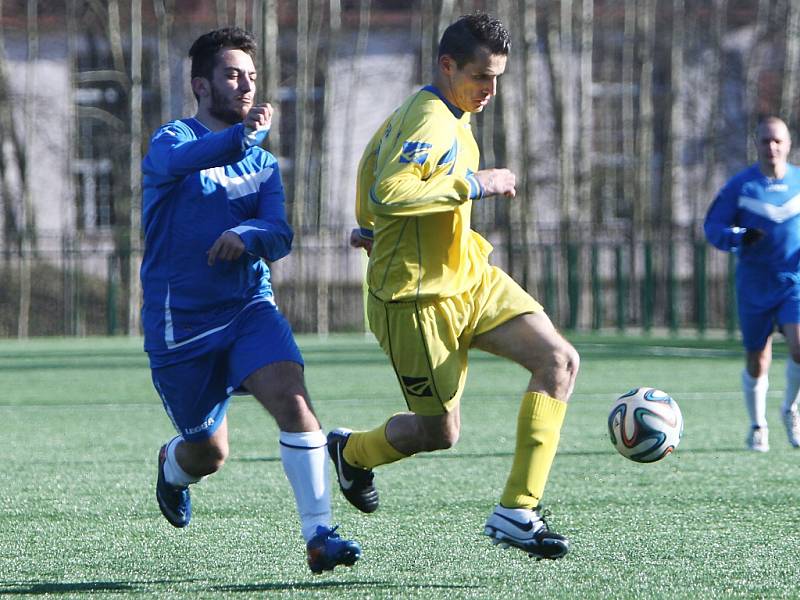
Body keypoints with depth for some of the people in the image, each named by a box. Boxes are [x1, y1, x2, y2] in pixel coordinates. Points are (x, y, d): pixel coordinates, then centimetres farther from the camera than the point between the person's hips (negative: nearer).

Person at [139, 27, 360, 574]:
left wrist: (247, 235, -27)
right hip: (180, 323, -3)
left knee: (292, 397, -24)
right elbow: (180, 160, -31)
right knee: (208, 454, 6)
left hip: (249, 309, 3)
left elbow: (280, 237, -3)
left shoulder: (263, 164, 12)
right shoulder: (171, 142, -4)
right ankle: (172, 467, 43)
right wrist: (244, 135, -49)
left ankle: (319, 534, -23)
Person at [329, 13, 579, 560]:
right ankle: (350, 451, 35)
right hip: (420, 297, -10)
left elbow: (375, 155, 28)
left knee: (560, 360, -9)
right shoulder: (431, 122, -20)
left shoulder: (448, 117, 12)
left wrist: (370, 229, 32)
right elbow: (388, 194, -36)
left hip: (469, 275, 10)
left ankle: (517, 511, -9)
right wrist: (473, 184, -28)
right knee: (440, 431, 1)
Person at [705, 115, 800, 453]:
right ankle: (758, 426, 27)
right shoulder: (741, 186, -3)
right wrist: (739, 238, -21)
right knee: (757, 363, 5)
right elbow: (712, 226, -2)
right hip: (754, 286, 0)